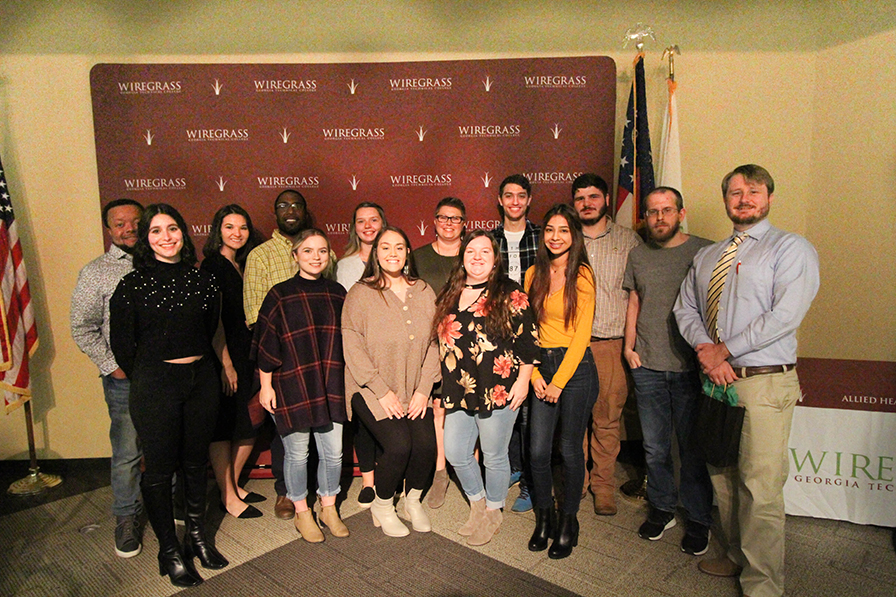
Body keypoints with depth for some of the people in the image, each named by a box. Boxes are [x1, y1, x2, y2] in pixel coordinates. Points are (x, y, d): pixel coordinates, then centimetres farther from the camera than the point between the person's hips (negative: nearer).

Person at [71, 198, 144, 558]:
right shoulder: (96, 272, -2)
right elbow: (83, 329, -2)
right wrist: (112, 366, -8)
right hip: (124, 379, -3)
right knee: (127, 453, 6)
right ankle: (127, 518, 25)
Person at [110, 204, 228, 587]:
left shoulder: (202, 281, 4)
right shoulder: (133, 285, -6)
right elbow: (121, 344, -1)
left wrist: (197, 367, 13)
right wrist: (146, 379, 5)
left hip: (201, 380, 4)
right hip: (155, 384, -3)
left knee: (196, 462, 14)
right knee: (159, 468, 5)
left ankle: (198, 537, 31)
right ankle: (169, 550, 22)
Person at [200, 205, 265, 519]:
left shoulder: (242, 265, 14)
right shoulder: (213, 265, -9)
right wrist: (225, 363, -16)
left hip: (245, 357, 8)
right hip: (225, 359, -8)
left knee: (248, 427, 13)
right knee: (224, 428, 3)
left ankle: (234, 485, 29)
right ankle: (228, 497, 15)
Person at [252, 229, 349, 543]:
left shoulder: (337, 293, 6)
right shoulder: (281, 295, -5)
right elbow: (266, 344, -3)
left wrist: (347, 381, 14)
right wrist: (266, 385, -5)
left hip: (331, 386, 4)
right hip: (291, 386, -3)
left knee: (333, 452, 9)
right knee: (297, 453, 8)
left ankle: (328, 508, 30)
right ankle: (302, 512, 29)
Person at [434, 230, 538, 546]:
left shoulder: (510, 294, -6)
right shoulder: (450, 295, 10)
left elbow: (529, 340, -6)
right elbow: (440, 338, 17)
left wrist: (523, 381, -9)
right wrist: (444, 383, 16)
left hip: (498, 390, -5)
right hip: (458, 390, 5)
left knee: (494, 456, 8)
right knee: (455, 454, 11)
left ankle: (493, 513, 33)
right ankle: (477, 504, 36)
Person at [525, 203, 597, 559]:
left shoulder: (582, 276, -5)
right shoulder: (534, 274, 9)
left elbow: (581, 333, -8)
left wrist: (559, 381, -10)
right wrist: (534, 374, -1)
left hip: (576, 367, -4)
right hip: (542, 366, 4)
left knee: (570, 450, 3)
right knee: (538, 450, 3)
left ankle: (568, 523, 22)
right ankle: (544, 520, 23)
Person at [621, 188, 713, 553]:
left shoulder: (704, 251, -2)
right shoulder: (638, 255, 10)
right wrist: (629, 347, 7)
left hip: (690, 368, -3)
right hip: (647, 366, 3)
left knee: (693, 447, 6)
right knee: (655, 446, 12)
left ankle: (698, 520, 23)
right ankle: (662, 508, 31)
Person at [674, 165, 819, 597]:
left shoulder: (791, 249, -1)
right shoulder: (706, 257, 18)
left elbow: (784, 316, -13)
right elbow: (685, 308, 12)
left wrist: (725, 350, -12)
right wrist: (706, 350, -7)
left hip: (764, 383, -6)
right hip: (716, 380, 6)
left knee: (760, 489, -4)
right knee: (722, 478, 14)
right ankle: (736, 557, 33)